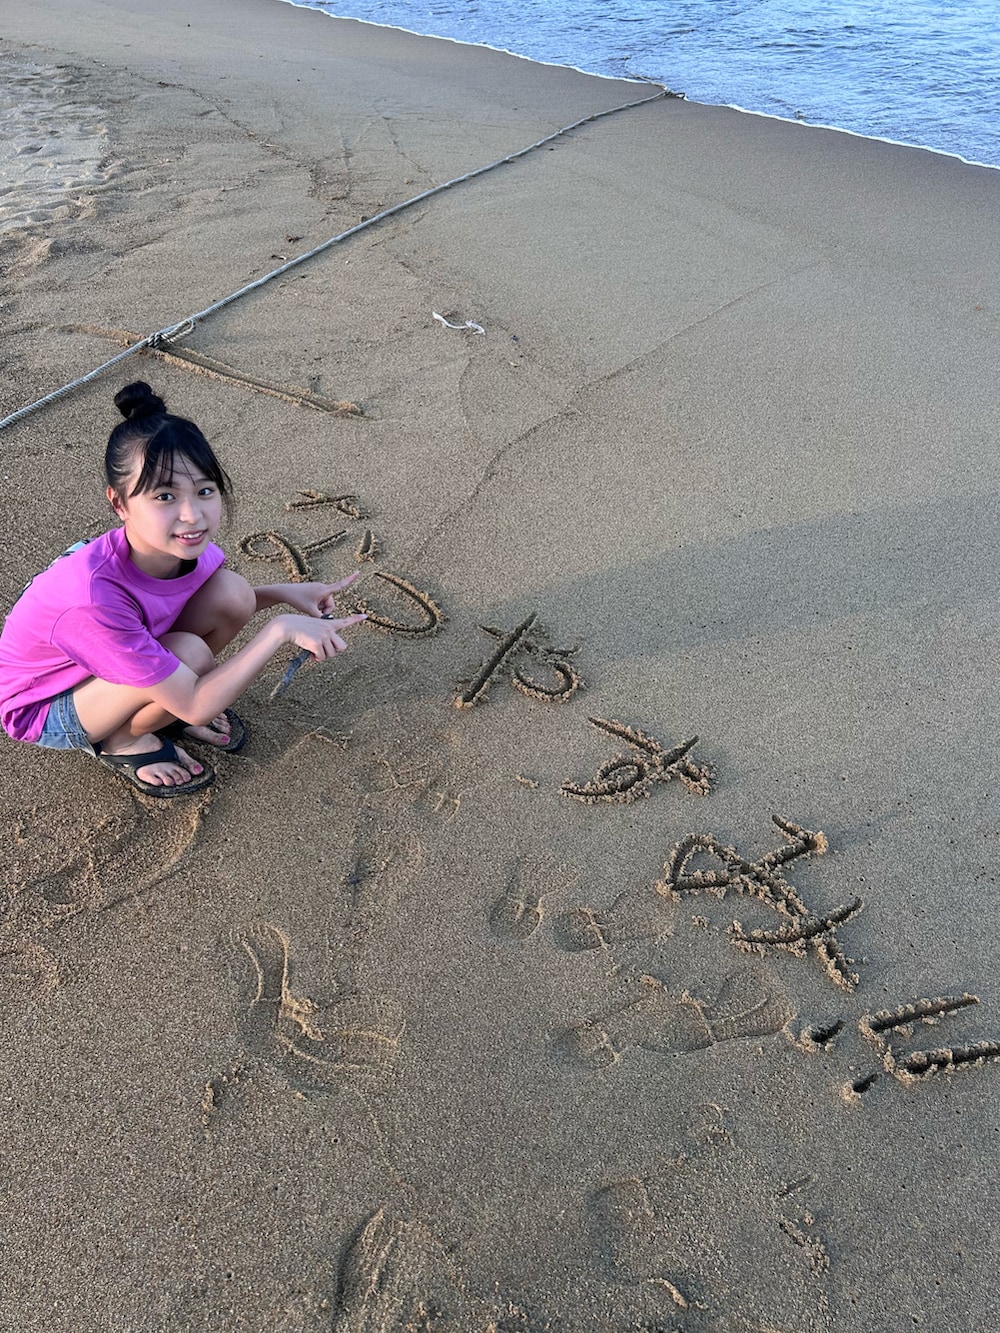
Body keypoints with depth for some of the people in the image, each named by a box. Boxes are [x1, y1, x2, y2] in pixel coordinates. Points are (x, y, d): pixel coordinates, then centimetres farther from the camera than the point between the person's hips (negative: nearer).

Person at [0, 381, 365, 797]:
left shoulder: (183, 544, -21)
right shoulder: (94, 596, -41)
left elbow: (223, 604, 4)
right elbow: (195, 707, -34)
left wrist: (284, 593, -14)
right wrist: (280, 628, -36)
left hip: (117, 658, 6)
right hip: (43, 710, -6)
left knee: (233, 593, -14)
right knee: (191, 655, -33)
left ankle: (168, 702, 6)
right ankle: (121, 740, -3)